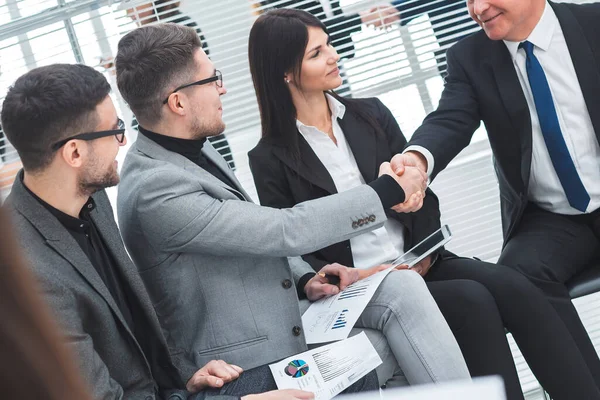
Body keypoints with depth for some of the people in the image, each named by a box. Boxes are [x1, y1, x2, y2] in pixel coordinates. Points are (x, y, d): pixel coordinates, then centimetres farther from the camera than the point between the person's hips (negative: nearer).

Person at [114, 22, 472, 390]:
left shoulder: (195, 149, 6)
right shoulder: (154, 190, -24)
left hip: (282, 313, 8)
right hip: (251, 368, -8)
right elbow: (286, 231, -25)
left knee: (402, 287, -11)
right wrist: (387, 192, -14)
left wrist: (304, 280, -2)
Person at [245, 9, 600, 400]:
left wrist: (425, 255, -7)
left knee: (513, 287, -23)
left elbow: (421, 195, 10)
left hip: (419, 265, 4)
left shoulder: (371, 114, 11)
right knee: (472, 300, -29)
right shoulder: (270, 159, -2)